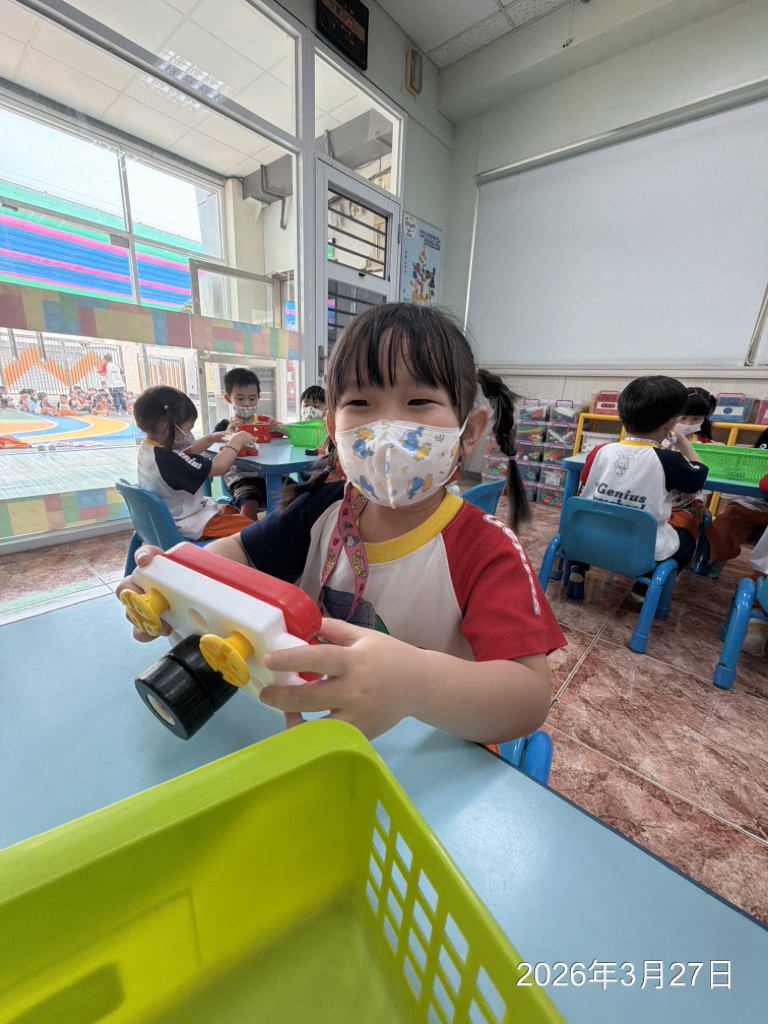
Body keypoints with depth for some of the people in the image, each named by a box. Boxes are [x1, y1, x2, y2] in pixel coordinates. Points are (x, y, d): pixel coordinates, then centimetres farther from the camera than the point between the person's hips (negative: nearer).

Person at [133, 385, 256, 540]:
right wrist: (237, 441, -19)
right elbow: (217, 467, -31)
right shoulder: (169, 459, -33)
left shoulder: (148, 448, -1)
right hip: (186, 526, -10)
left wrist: (210, 439, 8)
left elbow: (186, 453, 16)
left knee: (231, 510, 25)